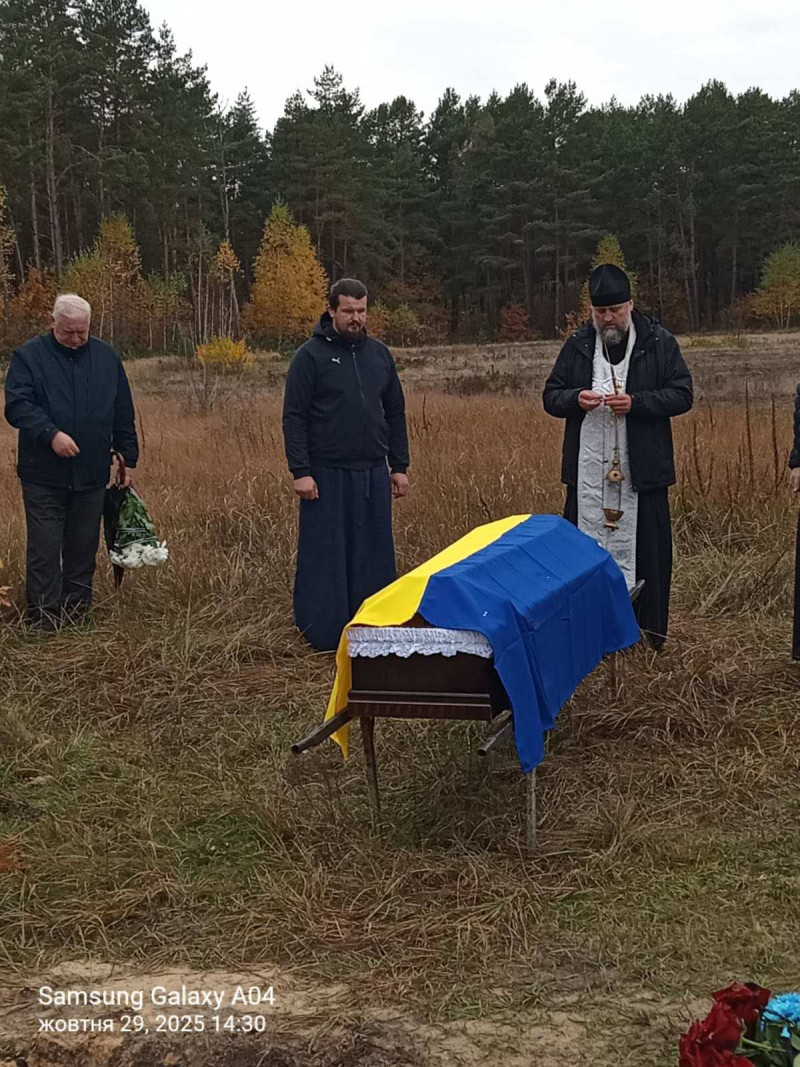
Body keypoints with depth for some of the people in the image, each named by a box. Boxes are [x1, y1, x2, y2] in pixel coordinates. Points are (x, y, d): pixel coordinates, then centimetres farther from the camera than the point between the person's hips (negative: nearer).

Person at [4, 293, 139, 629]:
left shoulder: (106, 356, 9)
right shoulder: (29, 356, -2)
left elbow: (123, 413, 14)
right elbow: (17, 405, -11)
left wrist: (129, 458, 13)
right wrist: (51, 434, -24)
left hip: (92, 475, 3)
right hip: (44, 476, -3)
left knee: (83, 548, 10)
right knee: (45, 550, -2)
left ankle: (77, 614, 21)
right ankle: (44, 620, 5)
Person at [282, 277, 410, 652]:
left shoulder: (379, 354, 11)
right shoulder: (311, 355, -5)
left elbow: (395, 413, 17)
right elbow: (294, 417, -6)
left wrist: (399, 466, 12)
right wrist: (301, 471, -13)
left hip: (373, 473, 5)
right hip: (327, 475, -5)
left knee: (375, 555, 8)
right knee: (325, 555, -1)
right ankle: (323, 633, 8)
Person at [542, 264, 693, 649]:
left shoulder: (659, 342, 1)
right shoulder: (577, 345, 9)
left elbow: (682, 395, -1)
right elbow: (550, 397, 11)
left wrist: (635, 402, -16)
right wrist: (575, 399, -12)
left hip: (641, 470, -2)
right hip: (587, 470, 2)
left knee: (644, 549, 1)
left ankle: (648, 631, 12)